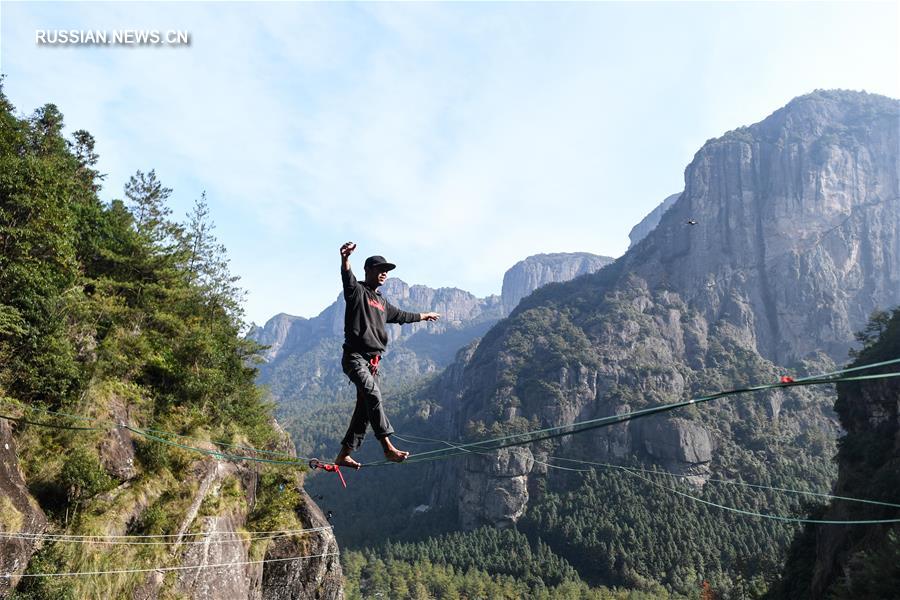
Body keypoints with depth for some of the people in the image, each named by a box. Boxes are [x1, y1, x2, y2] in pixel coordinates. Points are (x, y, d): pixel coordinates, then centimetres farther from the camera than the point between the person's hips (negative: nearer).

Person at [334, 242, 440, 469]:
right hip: (355, 357, -8)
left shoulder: (381, 302, 24)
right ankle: (388, 447, -32)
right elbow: (347, 278, -24)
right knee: (373, 395, -26)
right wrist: (345, 258, -46)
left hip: (372, 362, 9)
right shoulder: (357, 292, -1)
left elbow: (401, 315, 39)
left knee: (364, 409, 6)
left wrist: (423, 316, 53)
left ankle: (344, 455, 14)